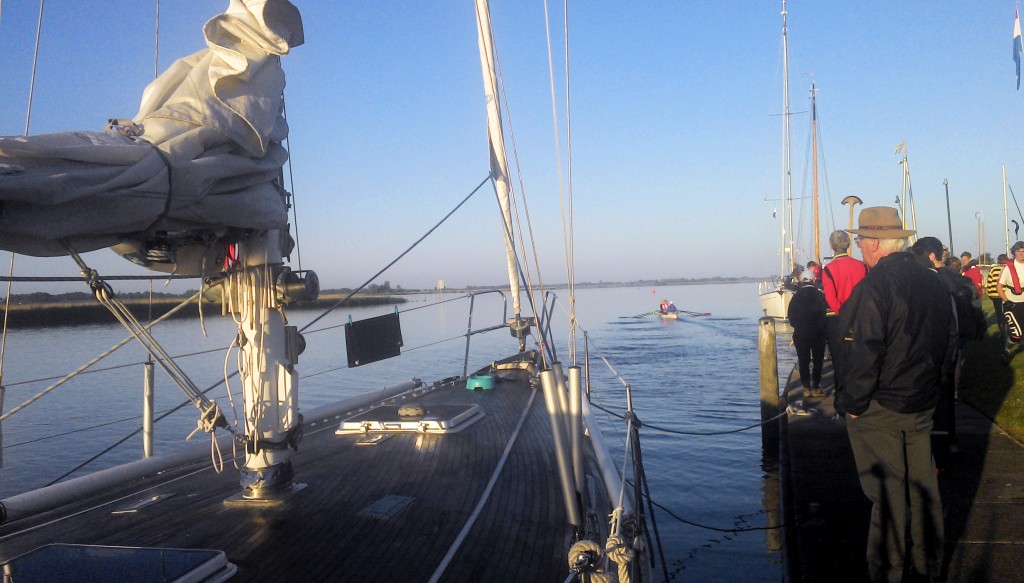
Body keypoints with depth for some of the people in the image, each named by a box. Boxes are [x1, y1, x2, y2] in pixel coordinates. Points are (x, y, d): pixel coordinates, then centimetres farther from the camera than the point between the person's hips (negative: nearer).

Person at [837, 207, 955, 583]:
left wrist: (852, 404, -12)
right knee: (922, 484, 17)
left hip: (880, 411, -7)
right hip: (922, 405, 8)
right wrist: (932, 387, 21)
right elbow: (950, 342, 14)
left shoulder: (874, 287, -19)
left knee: (887, 491, 3)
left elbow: (865, 354, -22)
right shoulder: (934, 283, 6)